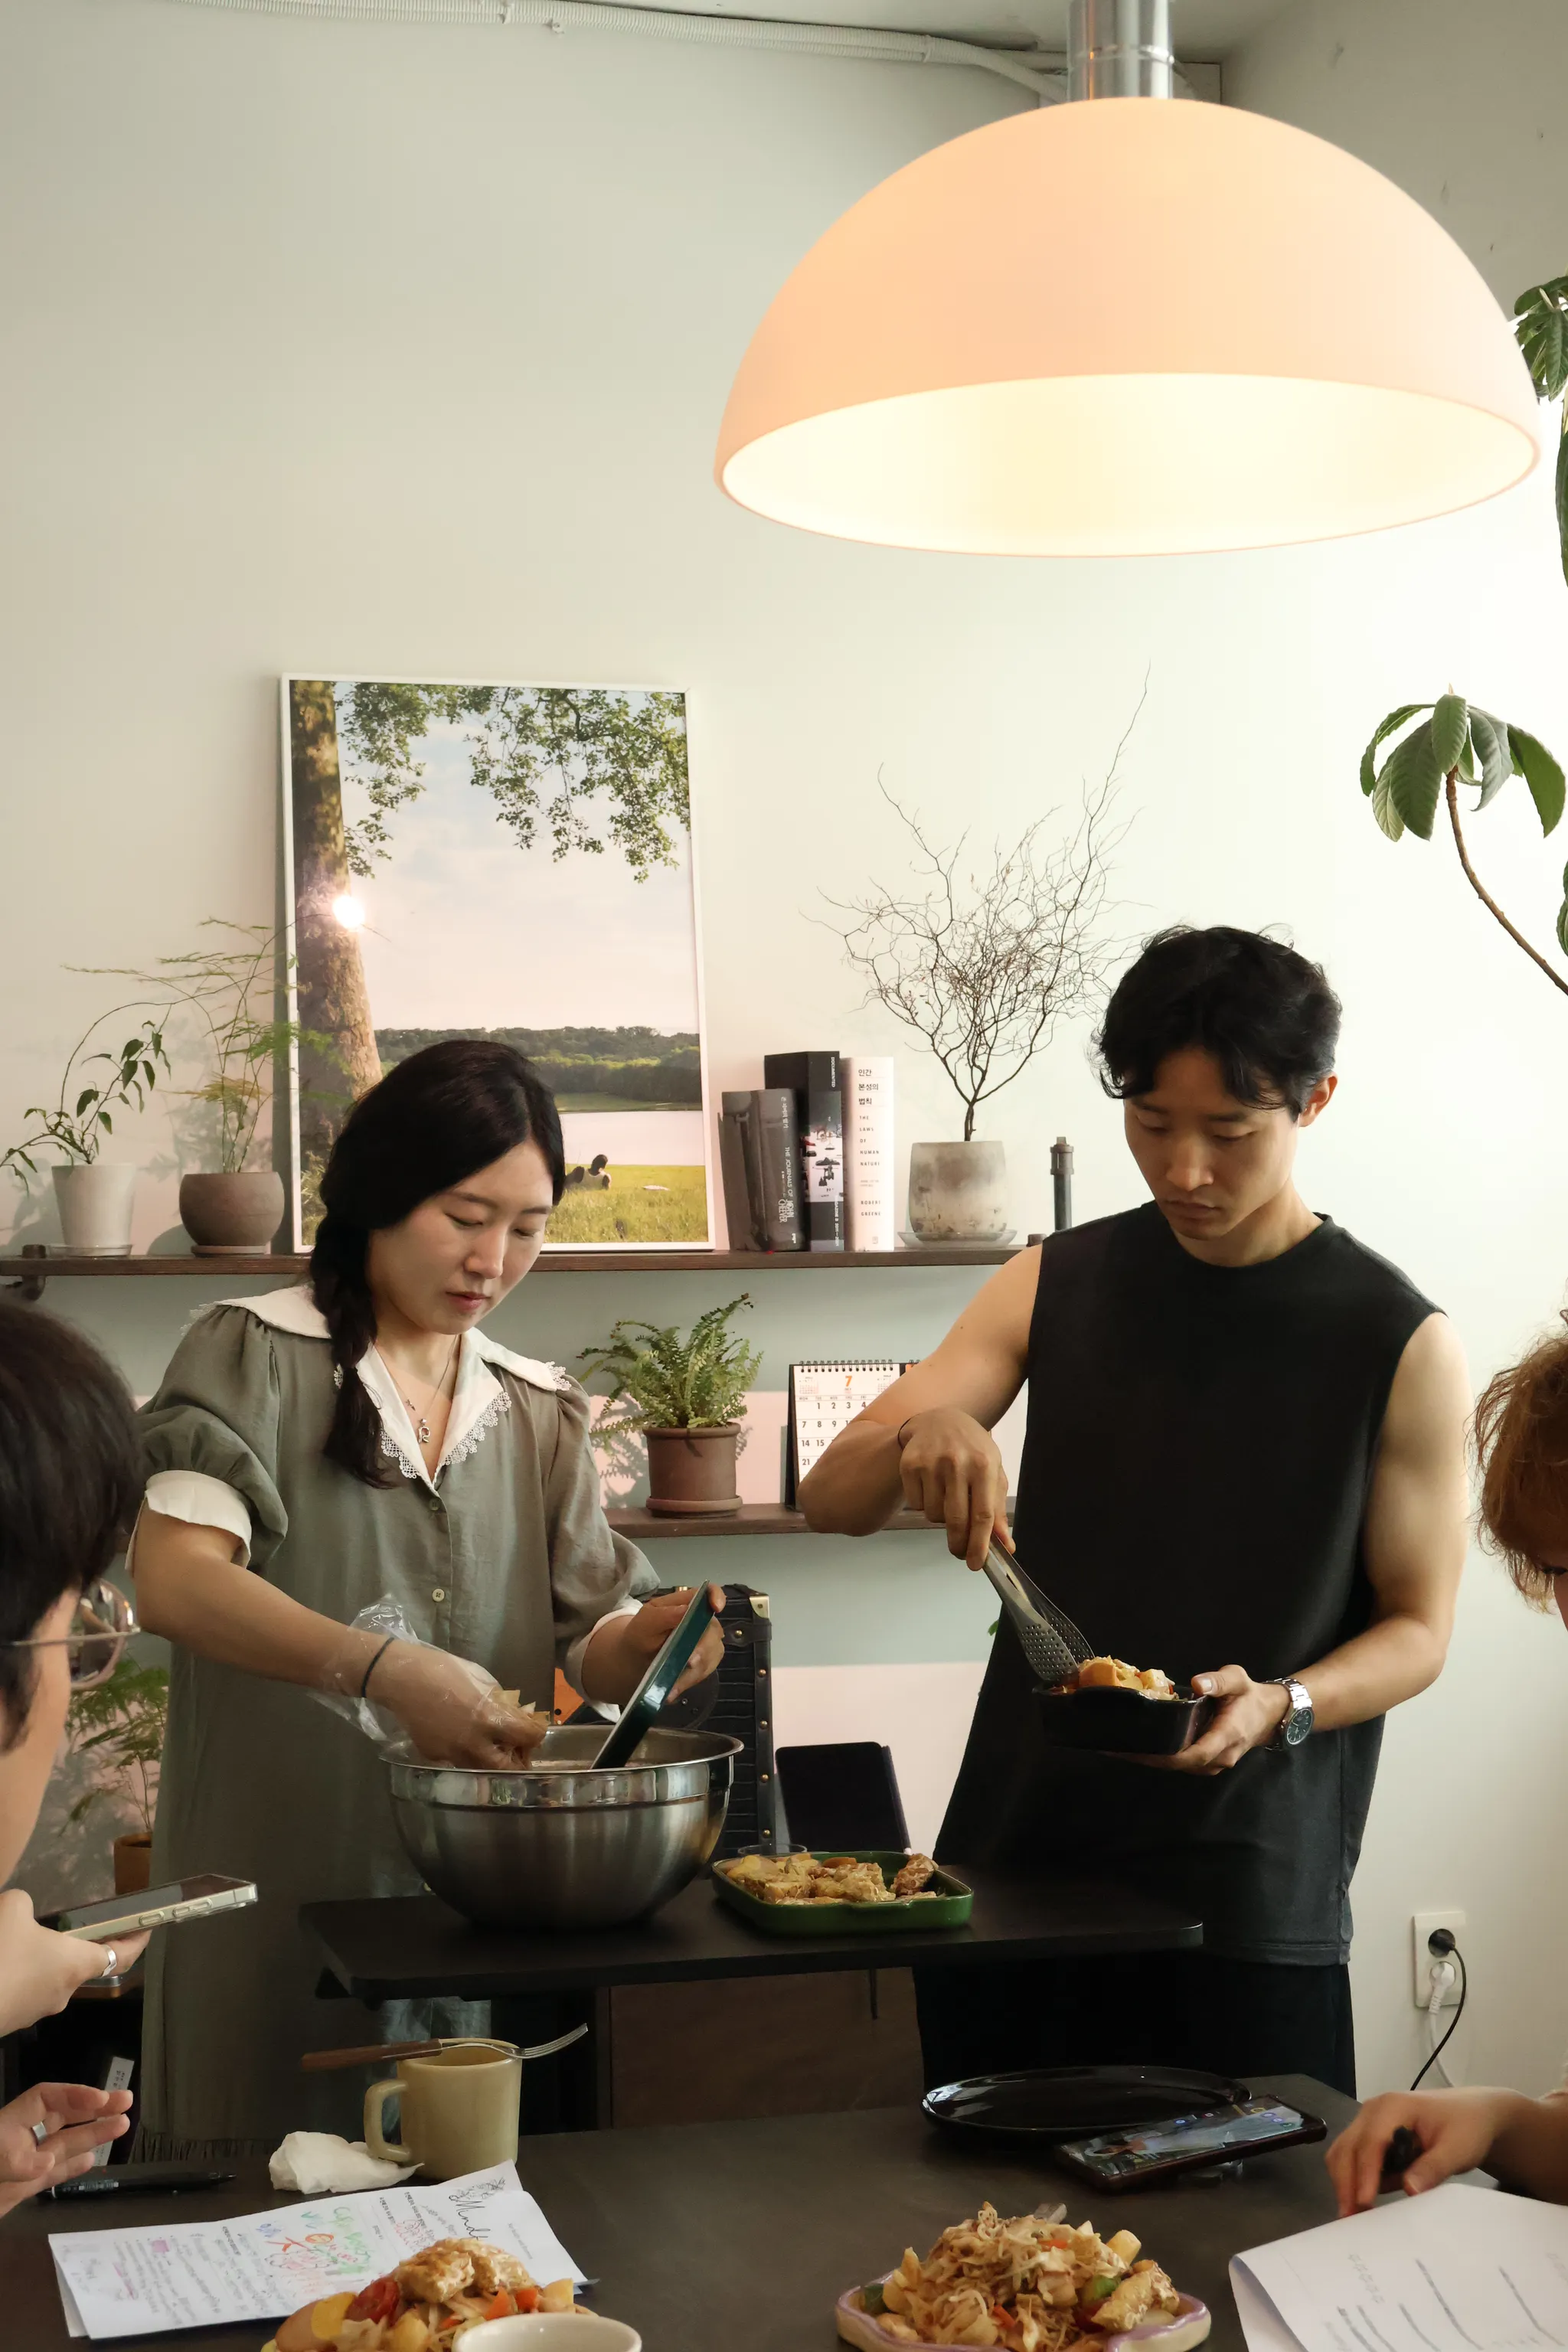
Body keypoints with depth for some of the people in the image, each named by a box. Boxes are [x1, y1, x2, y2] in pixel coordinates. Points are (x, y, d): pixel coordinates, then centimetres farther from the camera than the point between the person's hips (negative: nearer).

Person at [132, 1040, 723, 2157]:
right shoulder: (256, 1354, -3)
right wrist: (386, 1669, -30)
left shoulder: (542, 1411, 13)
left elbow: (585, 1648, 11)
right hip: (279, 1899, -4)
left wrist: (644, 1640, -12)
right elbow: (173, 1581, -18)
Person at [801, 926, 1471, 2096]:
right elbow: (832, 1499, 3)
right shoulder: (1055, 1287, 5)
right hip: (1016, 1858, 3)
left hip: (1251, 1899, -3)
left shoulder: (1402, 1343, -5)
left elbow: (1418, 1628, 0)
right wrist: (921, 1433, -20)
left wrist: (1279, 1706, -20)